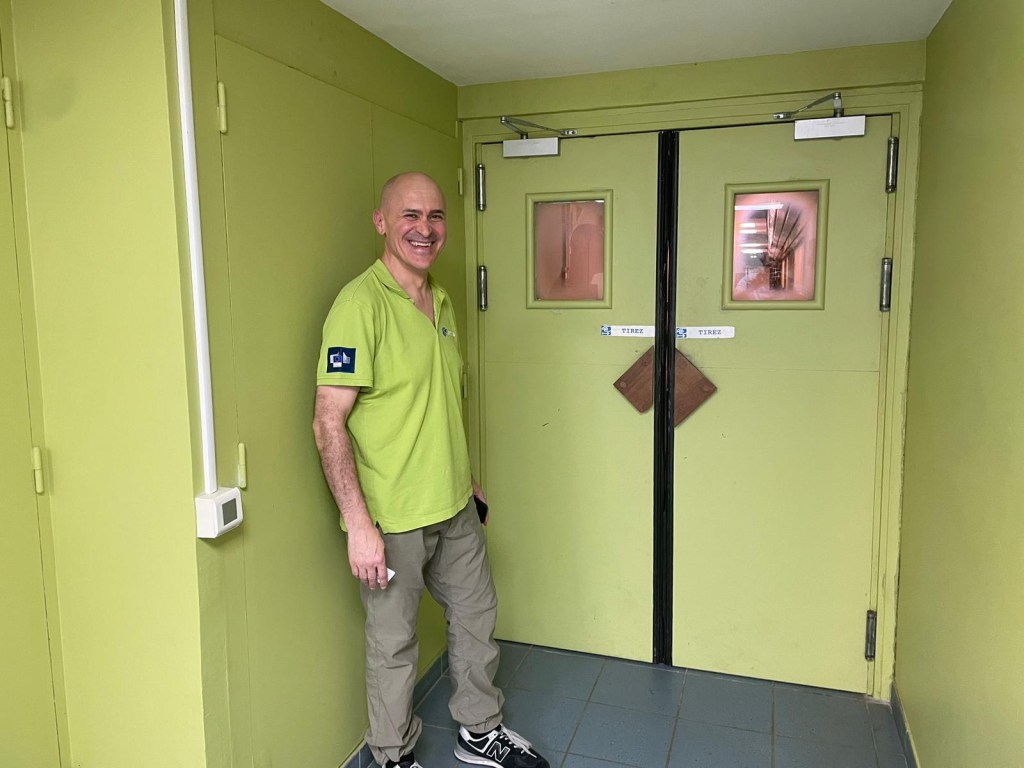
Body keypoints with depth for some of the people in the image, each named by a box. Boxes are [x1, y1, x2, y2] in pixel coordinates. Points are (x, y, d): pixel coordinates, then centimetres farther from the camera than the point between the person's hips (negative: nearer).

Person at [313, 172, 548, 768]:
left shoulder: (442, 301, 8)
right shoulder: (361, 303, -17)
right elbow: (329, 421, -21)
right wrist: (358, 523, -24)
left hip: (455, 507, 8)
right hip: (392, 518, -8)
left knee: (477, 614, 21)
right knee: (394, 644, 10)